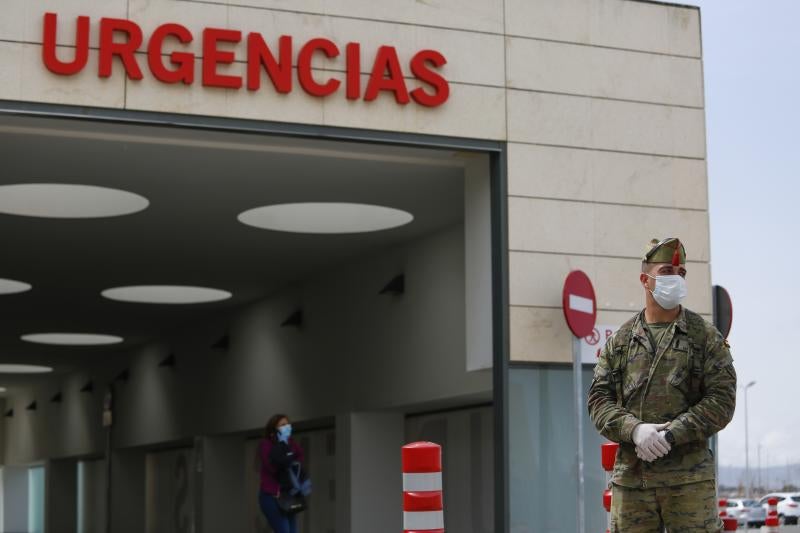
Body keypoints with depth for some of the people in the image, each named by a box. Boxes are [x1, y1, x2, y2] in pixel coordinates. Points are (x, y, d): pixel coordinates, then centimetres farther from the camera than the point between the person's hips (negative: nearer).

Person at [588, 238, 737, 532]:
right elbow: (599, 399, 6)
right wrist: (634, 429, -13)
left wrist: (671, 435, -13)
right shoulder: (620, 341, 11)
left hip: (689, 477, -2)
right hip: (630, 477, 2)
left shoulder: (705, 336, 5)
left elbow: (722, 399, -3)